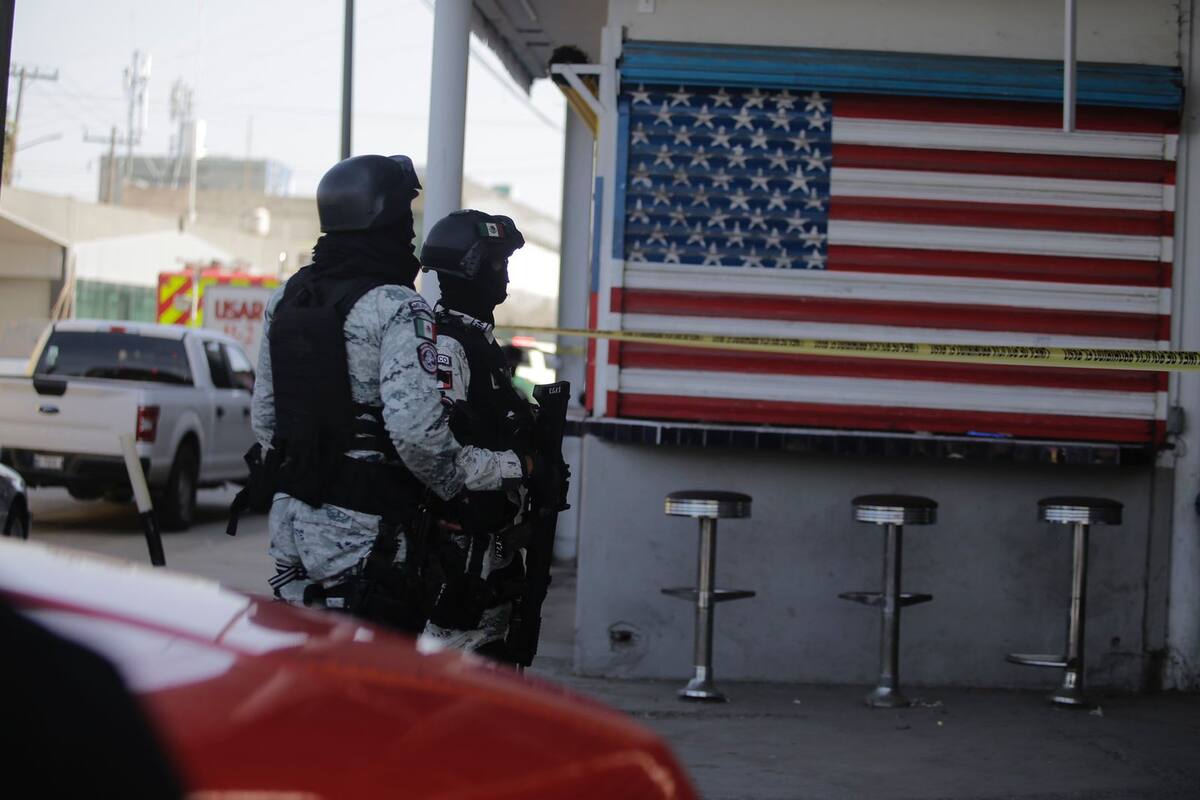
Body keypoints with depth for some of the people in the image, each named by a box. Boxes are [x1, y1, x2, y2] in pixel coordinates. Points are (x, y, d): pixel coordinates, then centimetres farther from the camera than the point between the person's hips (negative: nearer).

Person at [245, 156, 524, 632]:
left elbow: (263, 415, 16)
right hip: (363, 536, -8)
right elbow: (418, 431, -22)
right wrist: (503, 468, -8)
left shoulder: (285, 299, 9)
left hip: (289, 522, 8)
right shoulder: (398, 310, -15)